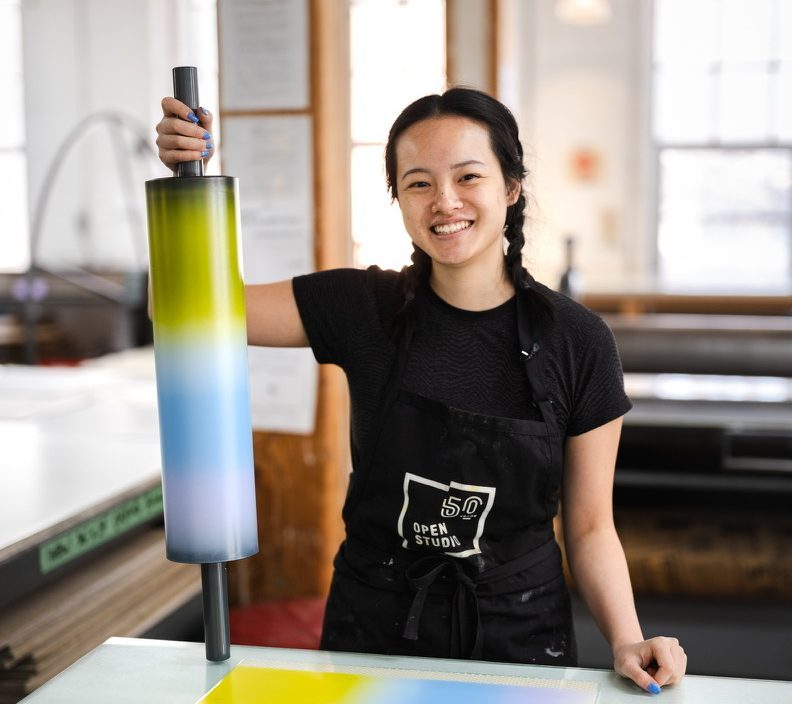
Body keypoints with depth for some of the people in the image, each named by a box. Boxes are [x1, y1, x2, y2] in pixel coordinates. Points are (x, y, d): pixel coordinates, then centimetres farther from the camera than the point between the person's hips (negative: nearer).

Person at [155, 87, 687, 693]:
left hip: (519, 641, -1)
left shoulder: (578, 341, -10)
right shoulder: (363, 308, -7)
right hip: (370, 634, 1)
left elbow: (589, 528, -4)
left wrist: (627, 640, -19)